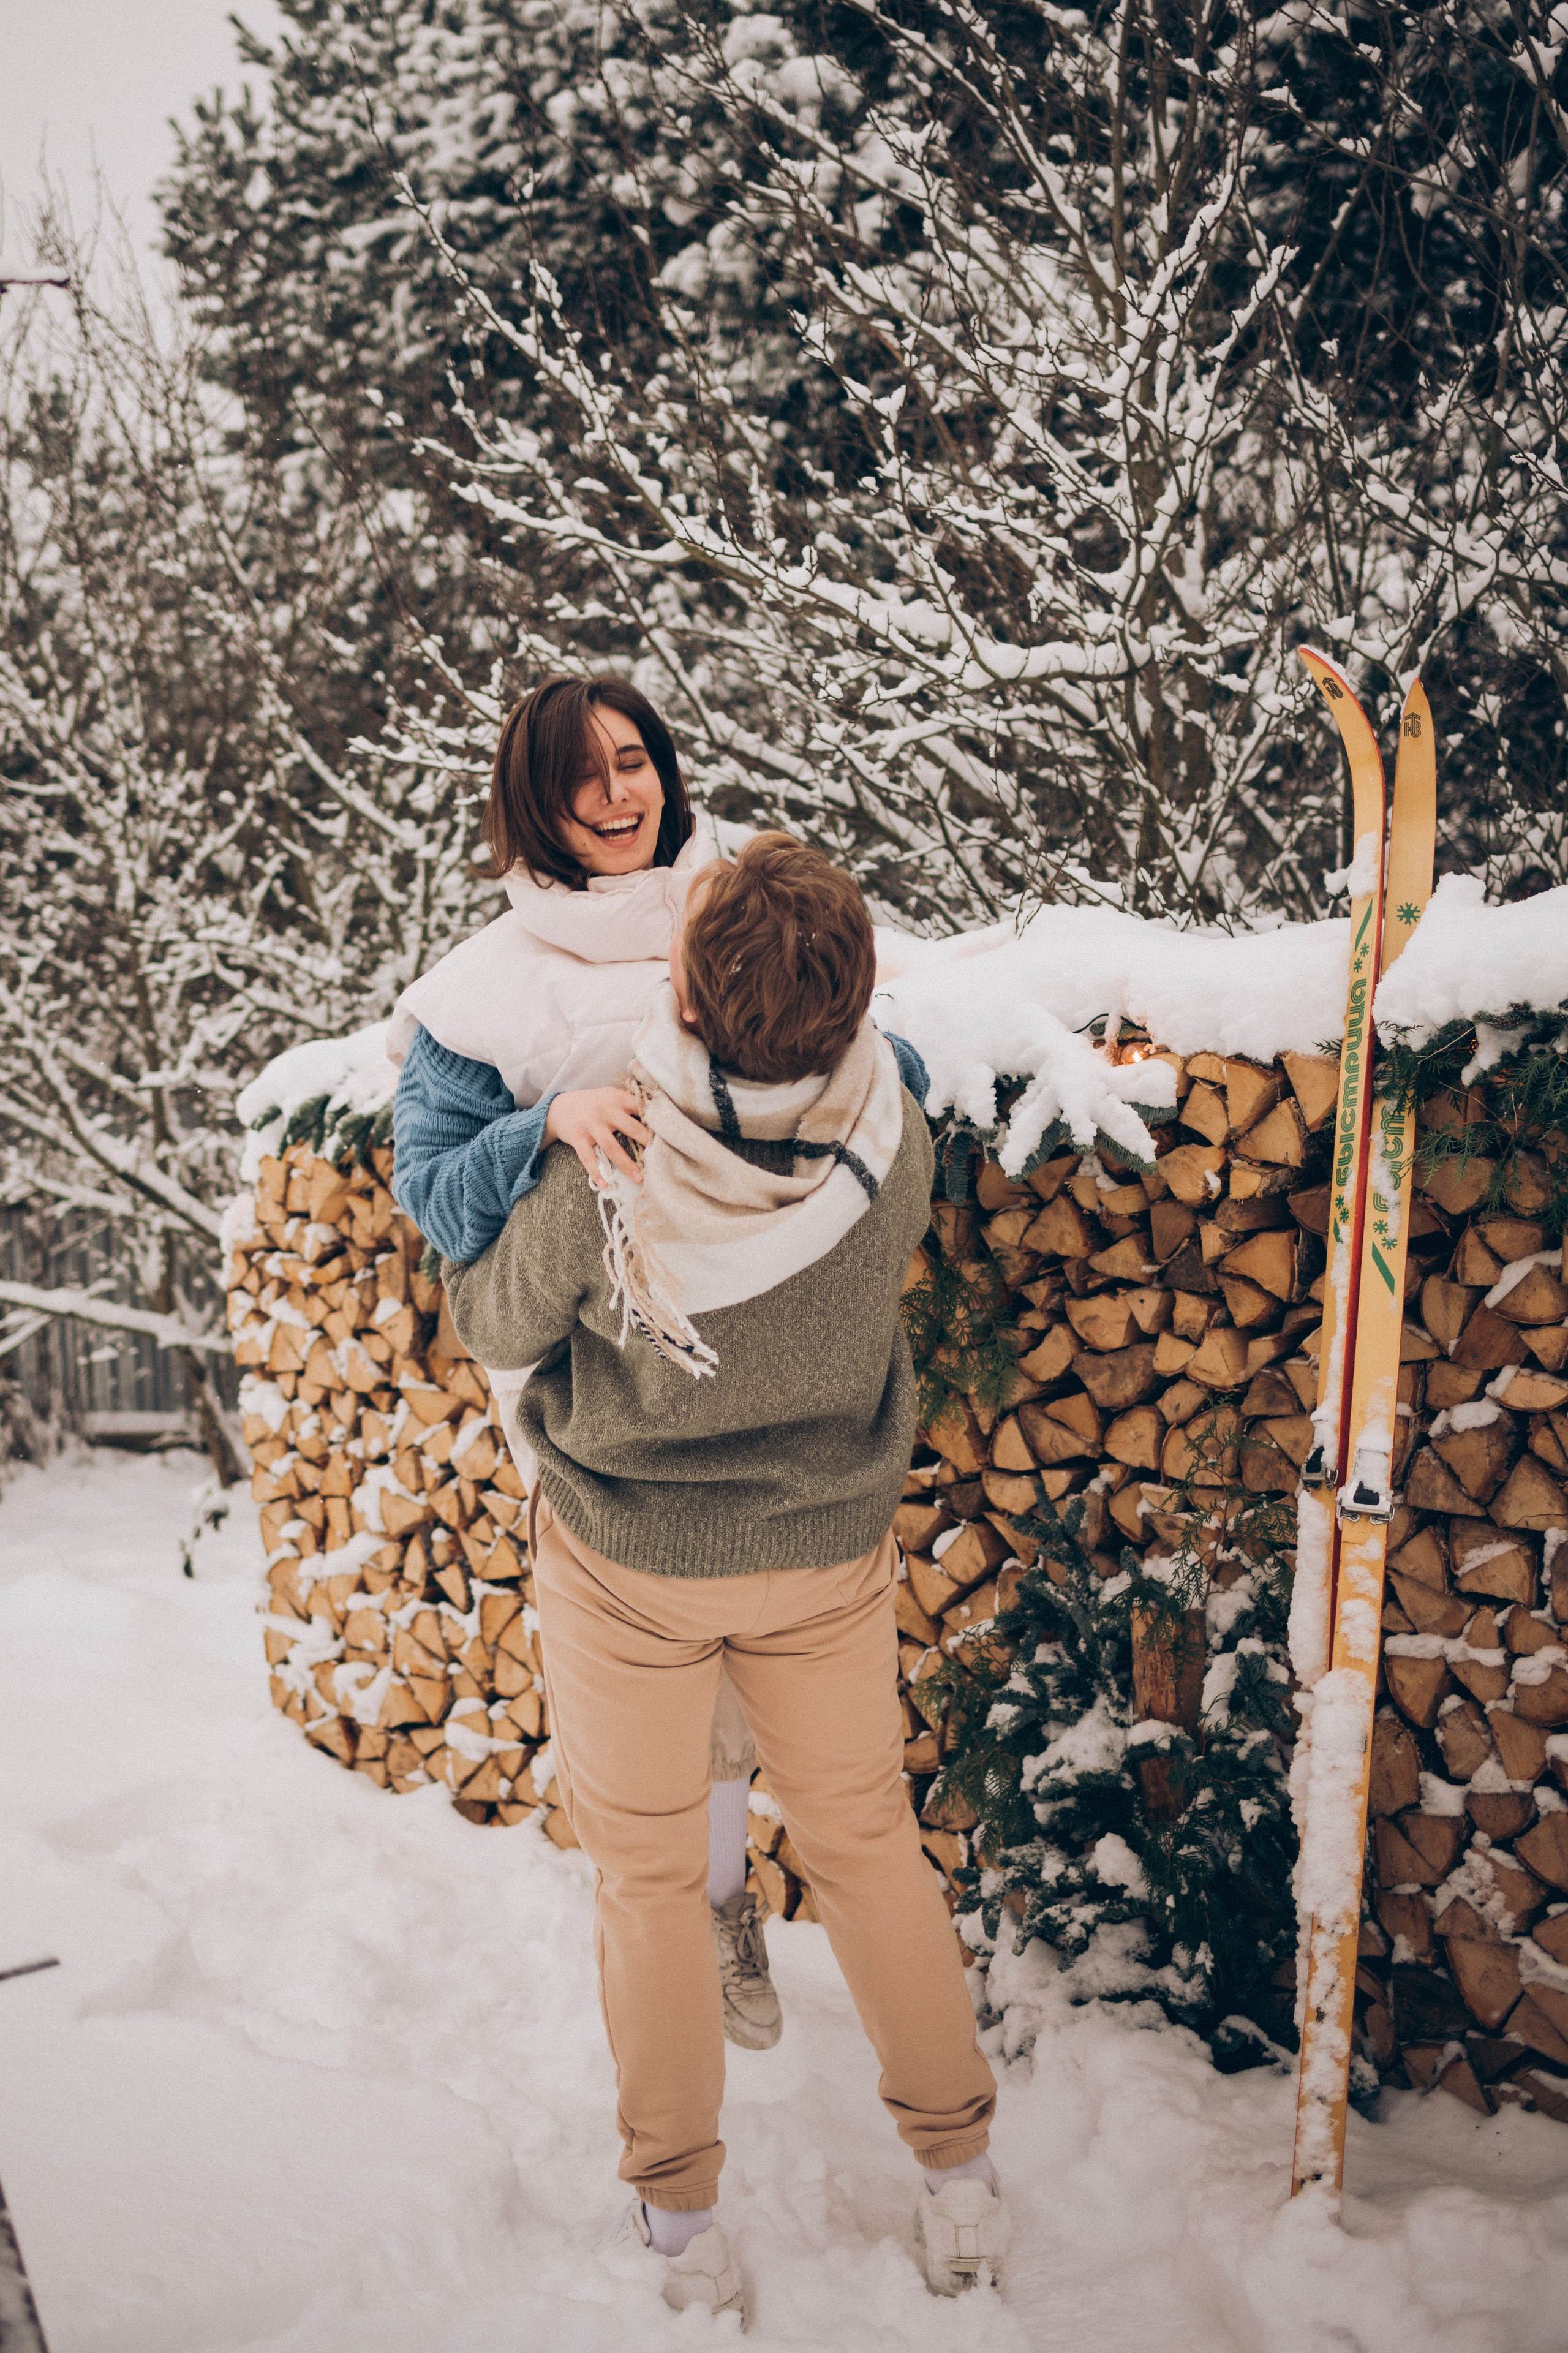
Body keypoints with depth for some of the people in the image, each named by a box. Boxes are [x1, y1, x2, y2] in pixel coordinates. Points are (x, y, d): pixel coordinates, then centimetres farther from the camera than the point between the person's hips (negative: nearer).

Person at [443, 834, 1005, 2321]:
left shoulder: (608, 1181, -30)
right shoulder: (895, 1151, -22)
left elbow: (495, 1321, -9)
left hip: (628, 1560, -2)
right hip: (830, 1552, 3)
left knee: (646, 1875, 15)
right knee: (866, 1839, 20)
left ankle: (677, 2216, 29)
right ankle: (960, 2175, 32)